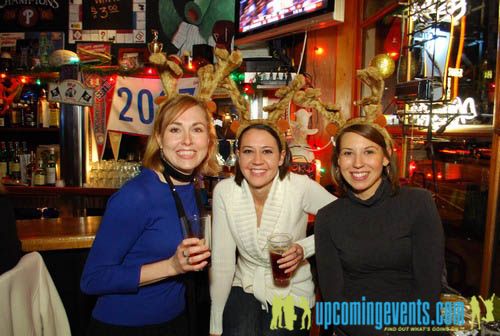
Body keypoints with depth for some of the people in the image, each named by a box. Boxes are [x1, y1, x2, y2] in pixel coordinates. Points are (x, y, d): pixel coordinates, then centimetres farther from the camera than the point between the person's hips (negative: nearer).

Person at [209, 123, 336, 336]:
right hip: (245, 286, 1)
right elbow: (221, 261, -9)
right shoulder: (224, 191, -14)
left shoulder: (301, 187, -20)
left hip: (291, 292, -1)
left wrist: (305, 248, -24)